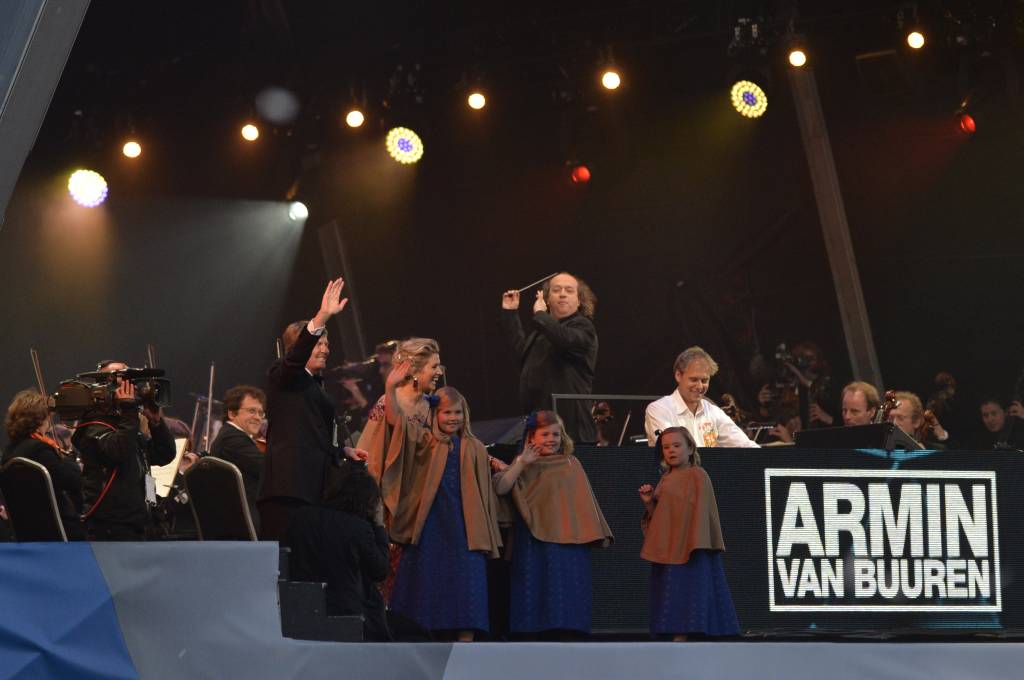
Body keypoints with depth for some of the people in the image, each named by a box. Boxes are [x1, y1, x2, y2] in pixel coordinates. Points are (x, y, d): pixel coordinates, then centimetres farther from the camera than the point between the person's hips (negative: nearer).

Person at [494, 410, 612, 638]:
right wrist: (521, 462, -14)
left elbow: (586, 500, 16)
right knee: (537, 590, -3)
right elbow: (500, 488, -9)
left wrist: (599, 533, 13)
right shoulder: (525, 465, 6)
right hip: (537, 539, -2)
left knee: (568, 592, 0)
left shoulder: (571, 463, 13)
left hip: (570, 540, 2)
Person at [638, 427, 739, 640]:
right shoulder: (666, 479, 18)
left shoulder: (697, 475, -4)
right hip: (667, 551, 8)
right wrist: (649, 503, 1)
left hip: (688, 550, -8)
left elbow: (700, 511, -12)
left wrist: (696, 544, -20)